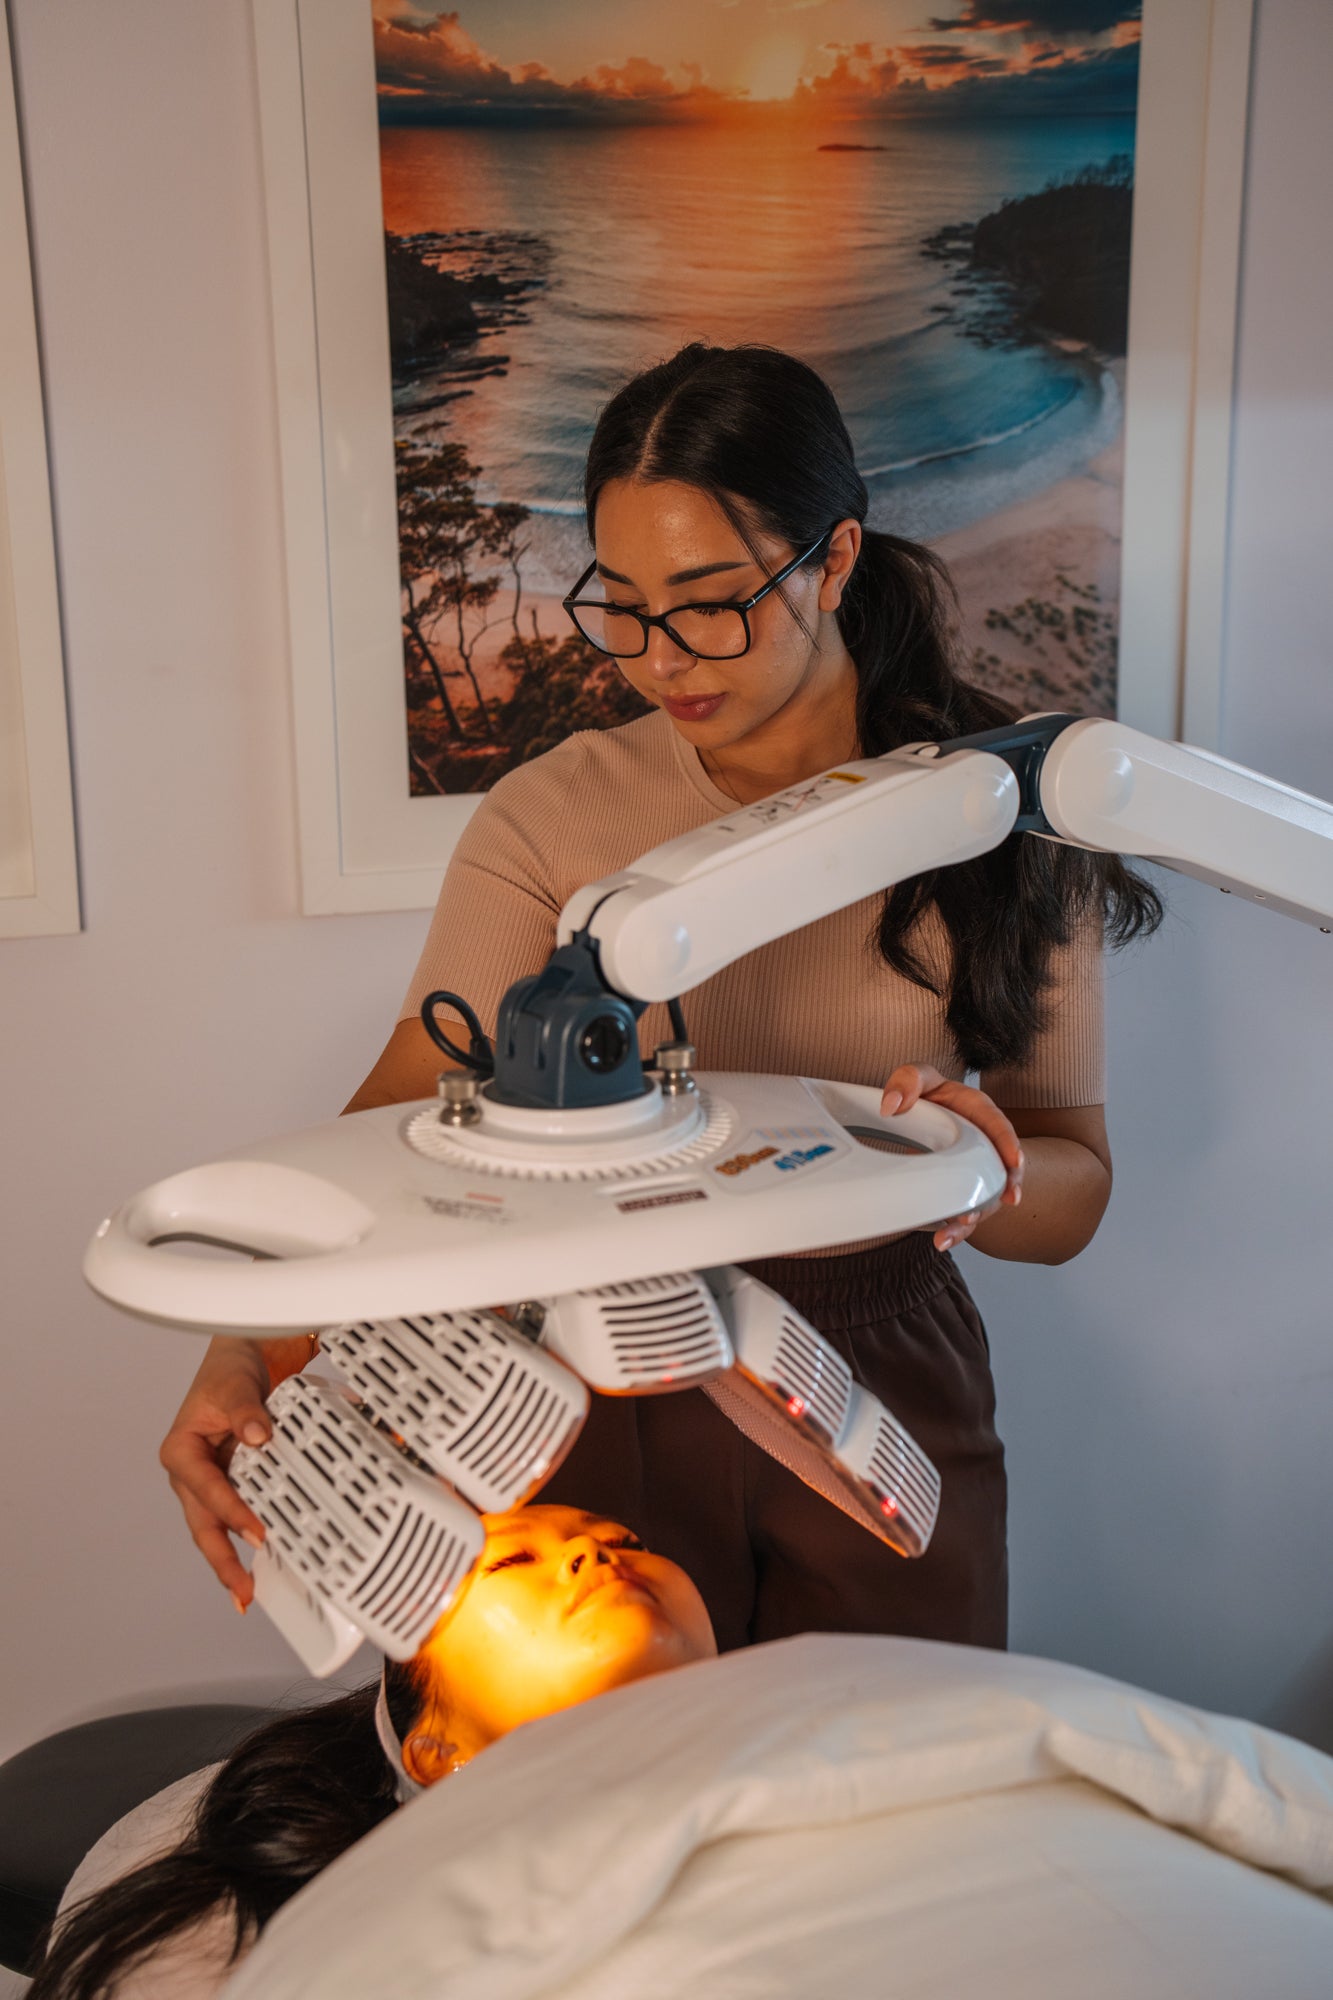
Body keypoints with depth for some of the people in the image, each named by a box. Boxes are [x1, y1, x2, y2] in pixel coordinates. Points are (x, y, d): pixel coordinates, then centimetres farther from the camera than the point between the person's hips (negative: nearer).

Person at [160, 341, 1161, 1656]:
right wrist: (252, 1345, -30)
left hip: (883, 1405, 1)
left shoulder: (993, 820, -5)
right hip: (612, 1403, 0)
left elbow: (1071, 1196, -4)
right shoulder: (553, 817, -5)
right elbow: (407, 1110, -14)